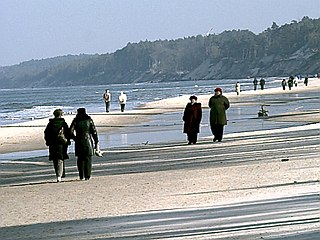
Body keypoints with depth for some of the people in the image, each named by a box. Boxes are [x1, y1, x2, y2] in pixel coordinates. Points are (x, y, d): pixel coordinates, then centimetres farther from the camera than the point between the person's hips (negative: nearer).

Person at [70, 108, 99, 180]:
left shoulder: (76, 121, -1)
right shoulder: (89, 120, 1)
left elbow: (71, 131, -10)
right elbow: (94, 132, -1)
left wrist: (75, 138, 6)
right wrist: (96, 142, 3)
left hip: (79, 142, 0)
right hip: (88, 141, 0)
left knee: (80, 159, 10)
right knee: (88, 159, 4)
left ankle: (81, 176, 8)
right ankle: (87, 176, -2)